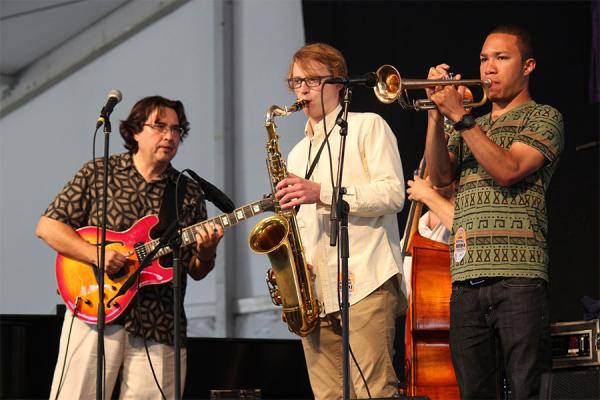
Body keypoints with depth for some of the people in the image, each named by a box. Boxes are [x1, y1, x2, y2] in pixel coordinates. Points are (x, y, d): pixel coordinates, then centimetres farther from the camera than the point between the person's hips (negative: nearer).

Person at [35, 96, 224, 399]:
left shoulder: (189, 193, 12)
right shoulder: (98, 173, 6)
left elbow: (196, 272, 13)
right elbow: (47, 226, 1)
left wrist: (205, 253, -11)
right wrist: (97, 254, -13)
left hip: (159, 327, 2)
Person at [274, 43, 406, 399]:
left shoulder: (368, 126, 5)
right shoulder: (298, 154, 26)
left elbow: (393, 194, -7)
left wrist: (322, 193, -15)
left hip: (365, 283, -7)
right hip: (315, 291, 7)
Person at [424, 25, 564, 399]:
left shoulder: (543, 117, 7)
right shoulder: (473, 127, 25)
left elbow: (507, 169, -10)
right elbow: (441, 176, 8)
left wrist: (460, 115, -9)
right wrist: (437, 114, -1)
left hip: (518, 275, -5)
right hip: (467, 279, 6)